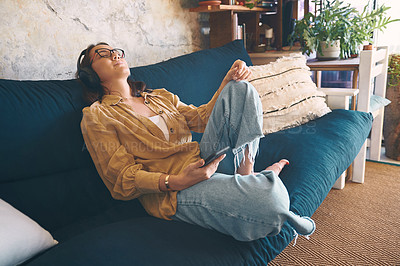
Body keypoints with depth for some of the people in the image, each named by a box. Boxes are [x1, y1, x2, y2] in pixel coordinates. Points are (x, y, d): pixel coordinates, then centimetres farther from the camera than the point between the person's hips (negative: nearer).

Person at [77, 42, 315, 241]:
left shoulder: (161, 96, 23)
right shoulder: (96, 116, 4)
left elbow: (201, 118, 14)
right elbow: (123, 178, -5)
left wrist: (229, 81, -1)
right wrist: (175, 181, -21)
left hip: (205, 159, 7)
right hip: (171, 192, -7)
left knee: (240, 89, -4)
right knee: (269, 198, -33)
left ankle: (247, 173, -9)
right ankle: (266, 177, 2)